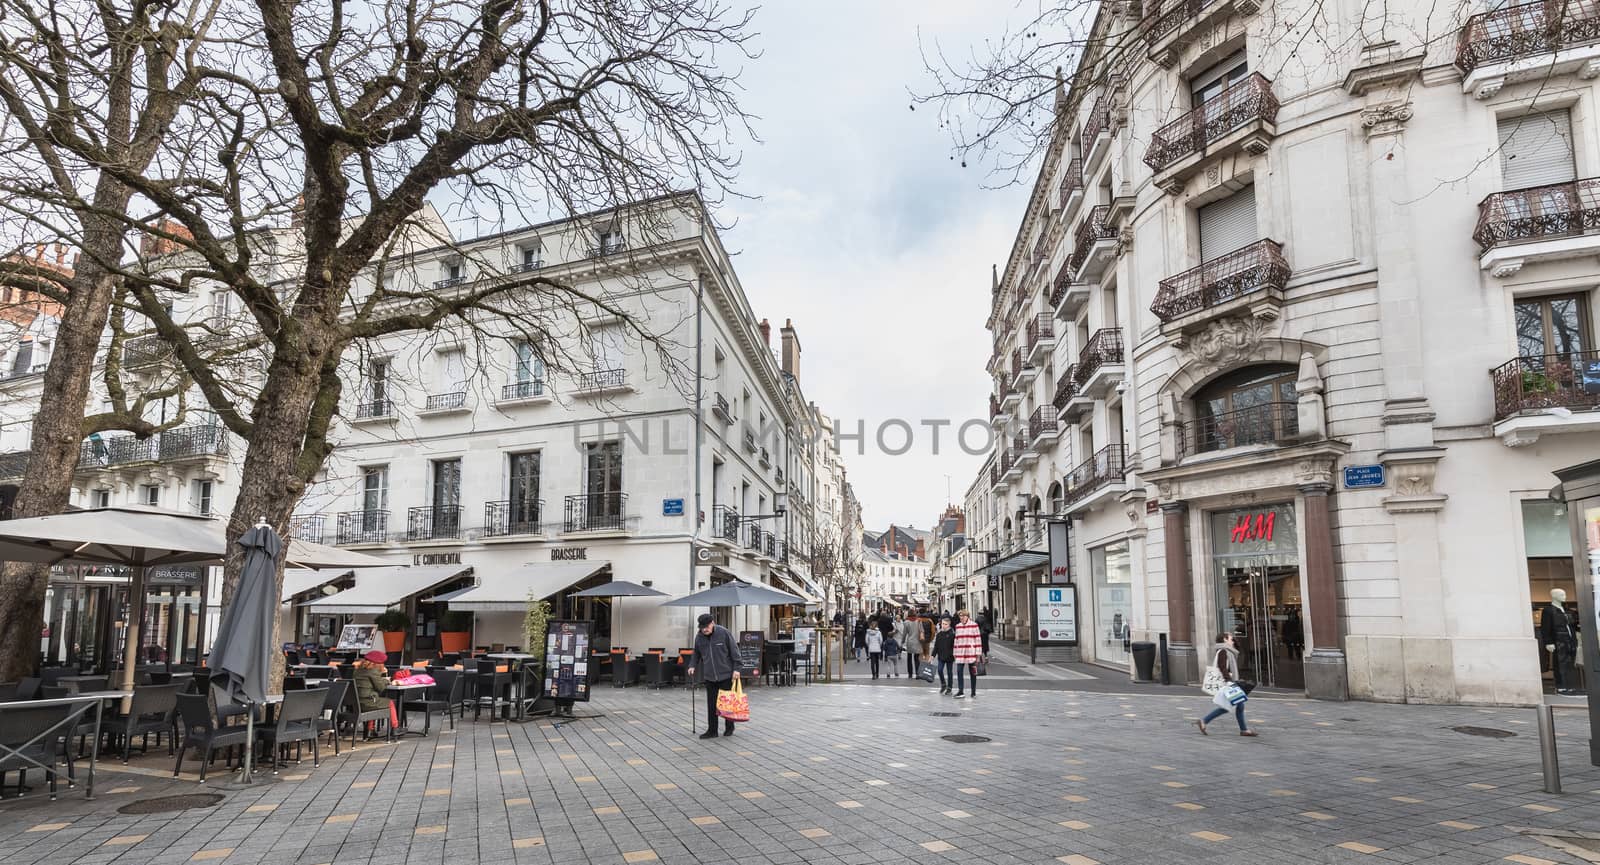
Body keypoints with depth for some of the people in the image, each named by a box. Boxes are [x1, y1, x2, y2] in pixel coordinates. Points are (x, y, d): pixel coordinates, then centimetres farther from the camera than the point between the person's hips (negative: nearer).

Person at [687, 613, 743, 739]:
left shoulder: (724, 633, -12)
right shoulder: (699, 637, 0)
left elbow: (734, 651, -7)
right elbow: (696, 653, 16)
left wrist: (736, 668, -11)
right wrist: (692, 666, 1)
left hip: (726, 674, -3)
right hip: (709, 676, 3)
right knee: (711, 704, 2)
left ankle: (729, 728, 23)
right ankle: (712, 730, 9)